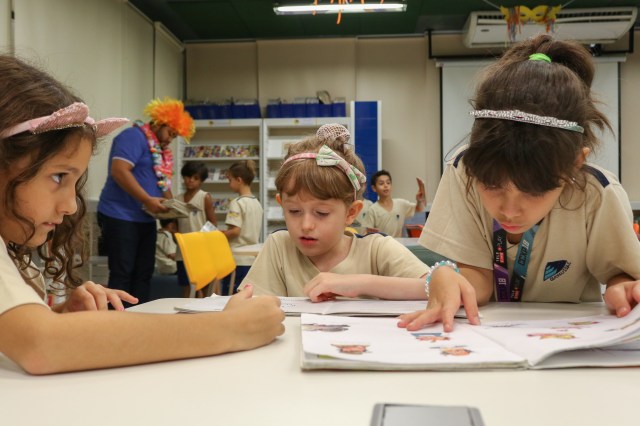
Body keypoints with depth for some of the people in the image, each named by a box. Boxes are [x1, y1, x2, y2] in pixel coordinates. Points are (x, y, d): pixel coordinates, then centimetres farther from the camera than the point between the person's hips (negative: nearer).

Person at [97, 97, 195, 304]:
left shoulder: (160, 150, 18)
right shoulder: (134, 136, -10)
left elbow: (161, 182, 23)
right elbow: (119, 171, -23)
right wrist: (147, 200, -25)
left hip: (145, 219, 9)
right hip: (121, 217, -9)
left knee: (143, 273, 9)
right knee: (122, 274, -7)